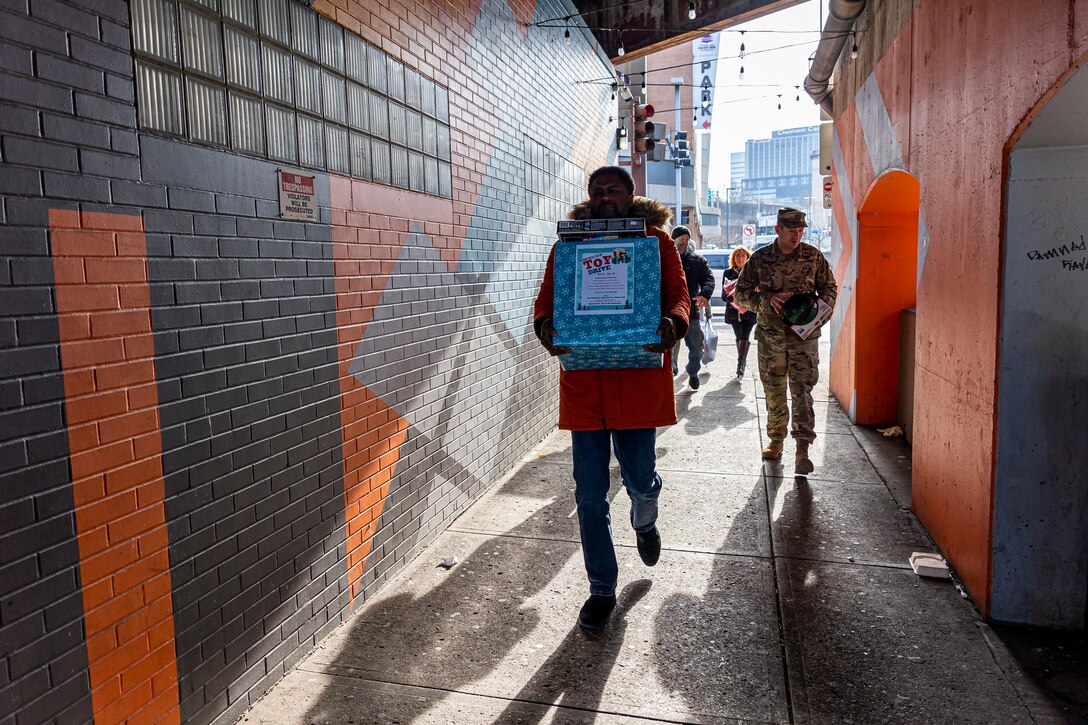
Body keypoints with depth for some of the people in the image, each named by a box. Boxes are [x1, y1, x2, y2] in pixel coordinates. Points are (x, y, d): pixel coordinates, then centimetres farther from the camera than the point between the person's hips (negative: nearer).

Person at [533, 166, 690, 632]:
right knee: (590, 495, 5)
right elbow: (546, 296, 7)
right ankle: (602, 589, 24)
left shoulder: (656, 241, 6)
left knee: (639, 478, 5)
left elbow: (679, 295, 1)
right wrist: (545, 325, -16)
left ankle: (644, 523, 46)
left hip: (639, 377, -1)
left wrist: (673, 323, -22)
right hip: (583, 379, 2)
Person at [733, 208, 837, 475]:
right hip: (770, 335, 1)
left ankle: (802, 450, -7)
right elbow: (741, 293, 3)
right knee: (774, 393, 9)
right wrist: (768, 300, -15)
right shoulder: (760, 258, 0)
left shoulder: (813, 256, 1)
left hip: (804, 334, -1)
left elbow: (830, 288, 11)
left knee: (802, 391, -7)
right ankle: (776, 441, 25)